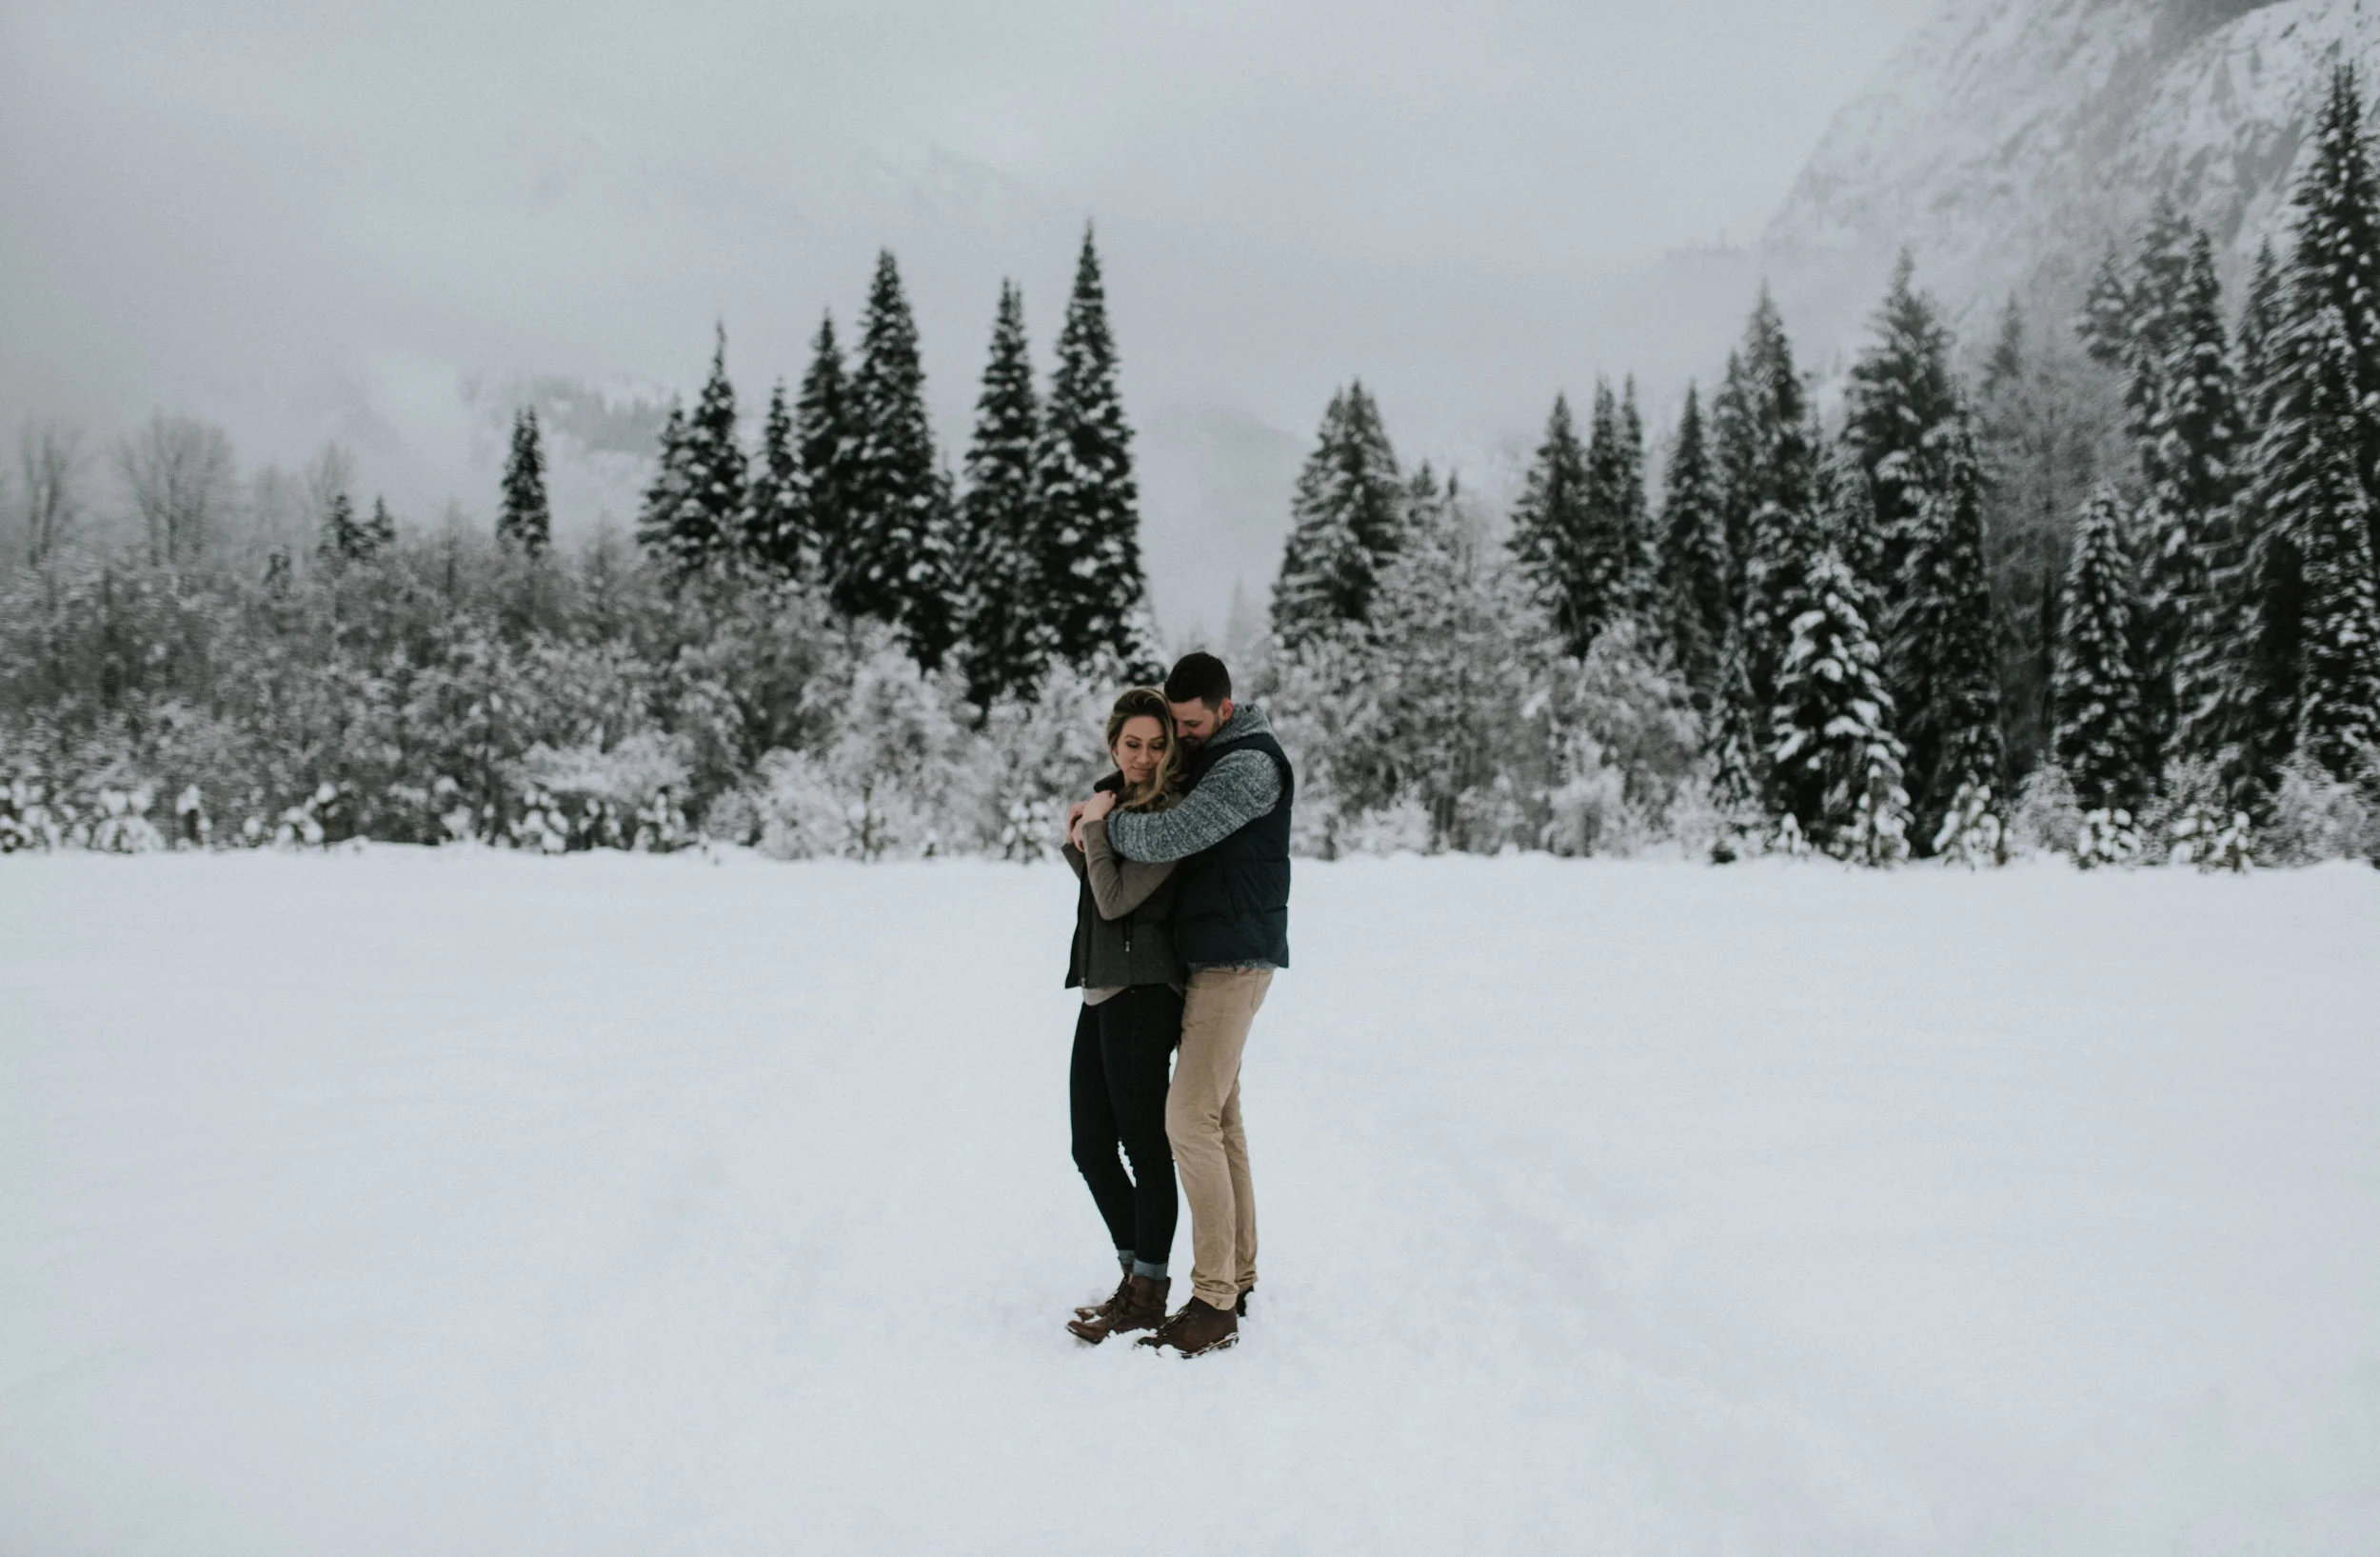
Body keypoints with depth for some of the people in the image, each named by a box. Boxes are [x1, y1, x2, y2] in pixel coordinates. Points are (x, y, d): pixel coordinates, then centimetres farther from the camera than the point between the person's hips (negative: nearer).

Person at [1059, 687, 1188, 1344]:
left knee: (1144, 1144, 0)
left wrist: (1095, 830, -8)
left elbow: (1117, 898, -17)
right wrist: (1078, 843, 6)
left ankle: (1148, 1294, 10)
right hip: (1101, 994, 9)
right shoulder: (1116, 801, 14)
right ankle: (1135, 1274, 25)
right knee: (1091, 1147, 12)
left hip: (1141, 997, -9)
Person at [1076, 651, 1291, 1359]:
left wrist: (1107, 820, -8)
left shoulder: (1249, 766, -19)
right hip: (1208, 957, 10)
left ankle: (1213, 1307, -11)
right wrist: (1109, 810, 5)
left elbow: (1169, 837, -27)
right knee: (1220, 1116, 13)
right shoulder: (1205, 757, 14)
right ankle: (1237, 1277, 22)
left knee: (1192, 1121, -14)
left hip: (1235, 960, -10)